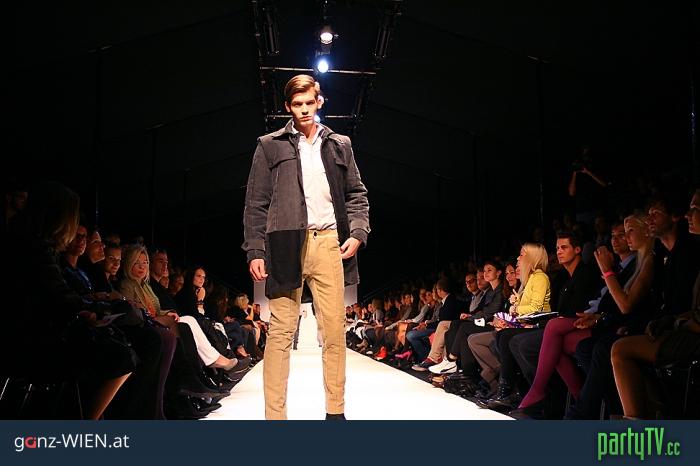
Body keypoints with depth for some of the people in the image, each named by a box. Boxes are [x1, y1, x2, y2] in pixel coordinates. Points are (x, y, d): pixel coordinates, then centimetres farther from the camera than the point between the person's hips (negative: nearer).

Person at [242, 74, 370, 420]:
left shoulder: (339, 145, 17)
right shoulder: (270, 146, 9)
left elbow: (356, 194, 18)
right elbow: (256, 203, 6)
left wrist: (357, 233, 2)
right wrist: (255, 251, -2)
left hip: (328, 243, 2)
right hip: (285, 245, -2)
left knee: (335, 330, 2)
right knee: (280, 332, -3)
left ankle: (336, 411, 12)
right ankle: (275, 414, 2)